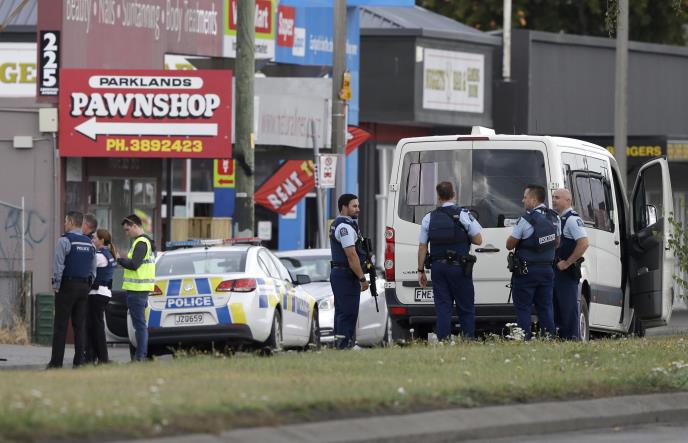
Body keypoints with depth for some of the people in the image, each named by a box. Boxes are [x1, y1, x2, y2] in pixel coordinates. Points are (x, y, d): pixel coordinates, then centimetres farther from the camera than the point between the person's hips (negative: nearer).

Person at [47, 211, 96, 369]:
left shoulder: (65, 240, -9)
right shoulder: (89, 243, 13)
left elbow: (58, 265, -14)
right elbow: (93, 269, 16)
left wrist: (56, 285, -6)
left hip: (67, 285, -6)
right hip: (84, 287, 6)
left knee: (60, 326, -5)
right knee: (80, 325, 7)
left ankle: (56, 362, -7)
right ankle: (79, 360, 4)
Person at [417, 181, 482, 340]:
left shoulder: (429, 218, 4)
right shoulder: (463, 215, -5)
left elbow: (422, 247, 5)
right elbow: (478, 240, -4)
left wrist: (421, 270, 11)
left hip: (438, 267, 3)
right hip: (459, 268, -3)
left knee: (442, 308, 4)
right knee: (466, 308, 4)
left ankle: (443, 341, -1)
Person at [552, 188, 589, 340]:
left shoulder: (572, 219, -12)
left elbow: (583, 243, -23)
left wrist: (567, 263, -20)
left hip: (567, 271, -10)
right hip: (555, 271, 10)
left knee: (568, 310, -8)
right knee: (556, 309, 12)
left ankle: (572, 338, -7)